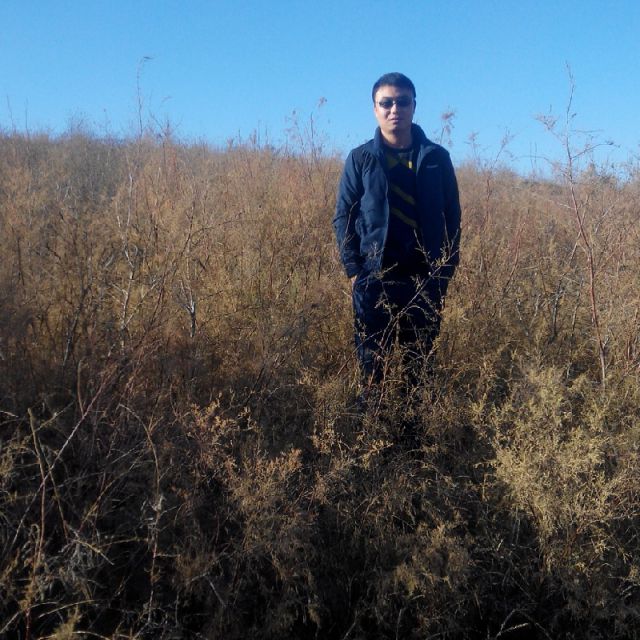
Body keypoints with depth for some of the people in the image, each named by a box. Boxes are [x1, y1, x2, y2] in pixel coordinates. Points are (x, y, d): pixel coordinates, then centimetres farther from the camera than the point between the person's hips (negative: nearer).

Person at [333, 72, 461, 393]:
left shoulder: (436, 157, 6)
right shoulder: (360, 159, 3)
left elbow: (451, 217, 7)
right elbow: (343, 217, 2)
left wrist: (446, 268, -1)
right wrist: (353, 269, -7)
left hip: (425, 278, 1)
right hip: (373, 277, -1)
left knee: (421, 363, 9)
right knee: (371, 362, 6)